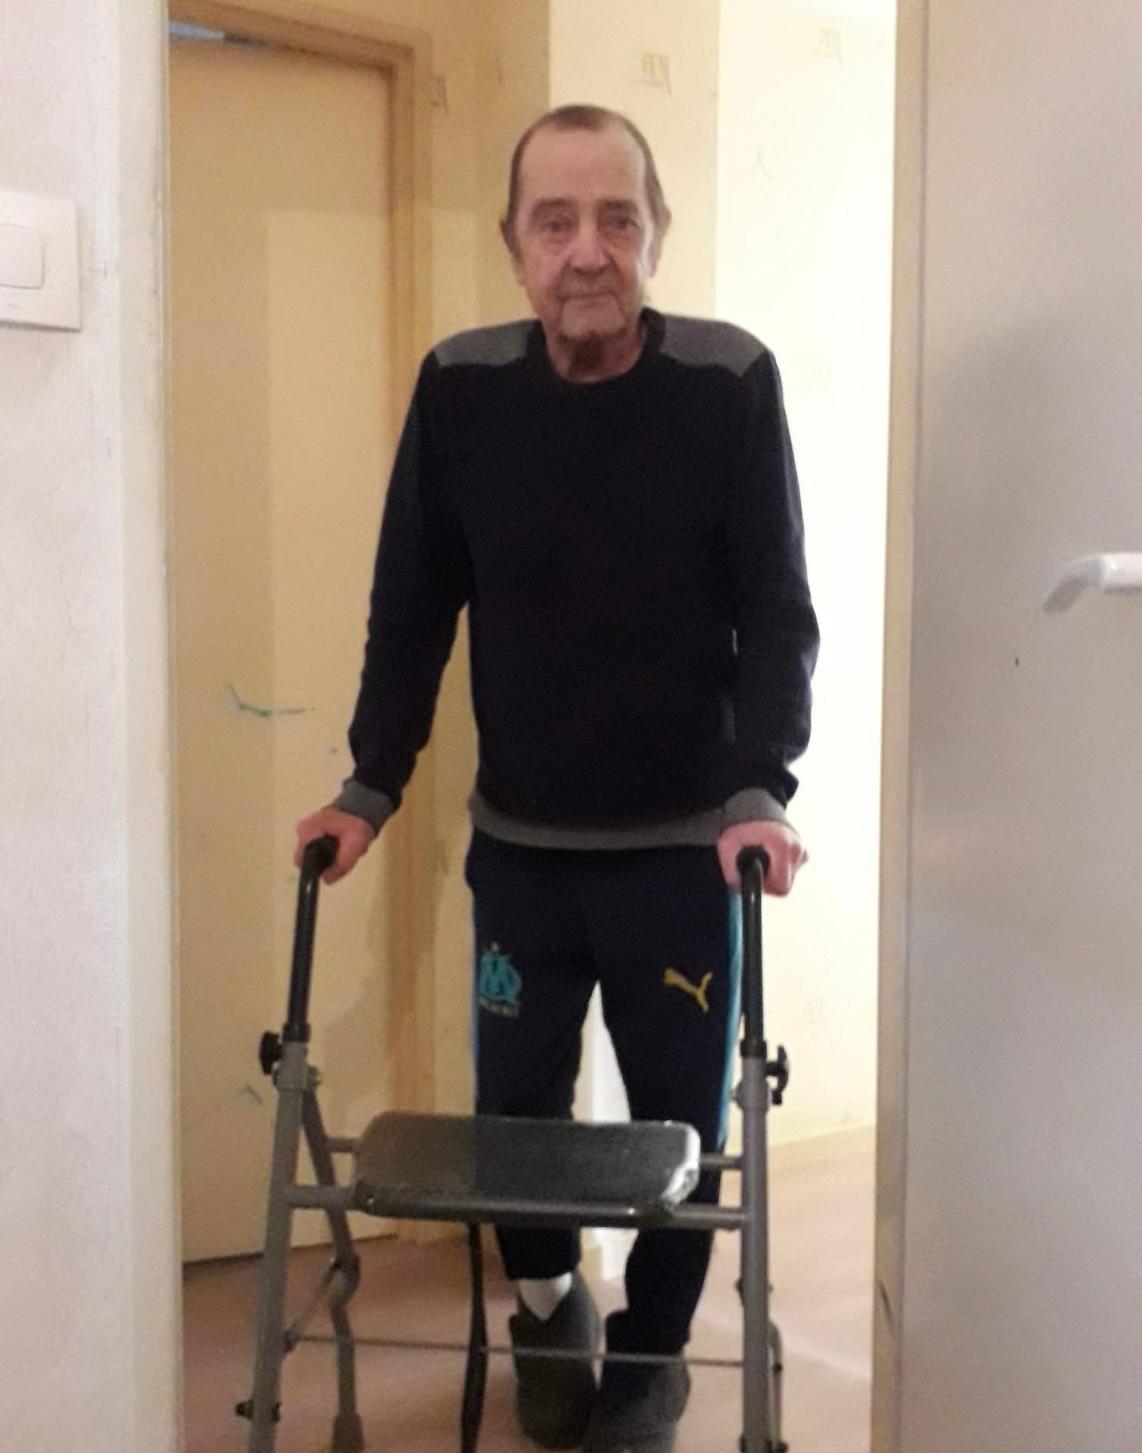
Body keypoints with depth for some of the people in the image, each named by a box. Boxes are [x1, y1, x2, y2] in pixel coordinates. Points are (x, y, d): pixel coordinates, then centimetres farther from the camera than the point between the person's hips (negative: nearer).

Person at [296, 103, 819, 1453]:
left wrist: (760, 791, -21)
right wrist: (370, 788, -5)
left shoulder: (732, 383, -12)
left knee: (680, 1115, 8)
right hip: (516, 843, 2)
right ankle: (545, 1306, 42)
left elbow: (777, 613, -10)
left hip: (685, 844, -1)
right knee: (514, 1106, 12)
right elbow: (411, 608, 1)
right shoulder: (459, 388, -7)